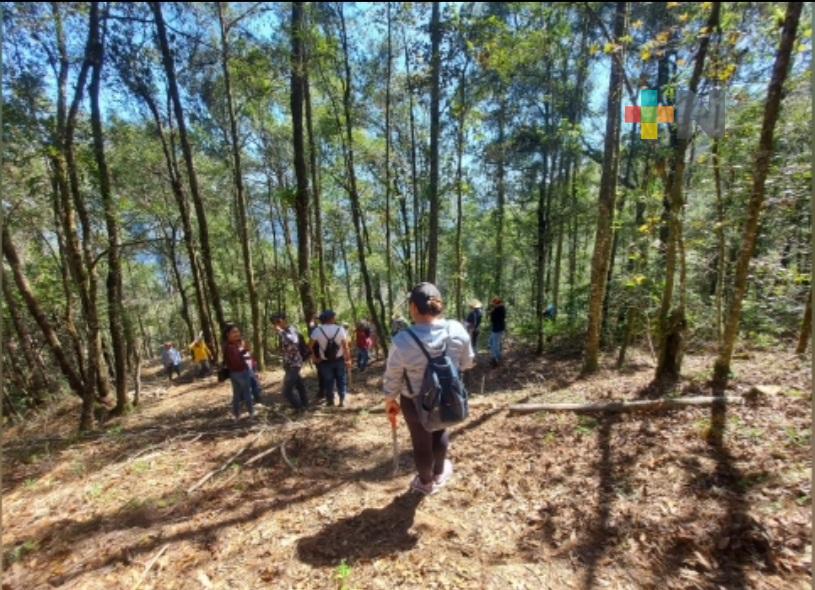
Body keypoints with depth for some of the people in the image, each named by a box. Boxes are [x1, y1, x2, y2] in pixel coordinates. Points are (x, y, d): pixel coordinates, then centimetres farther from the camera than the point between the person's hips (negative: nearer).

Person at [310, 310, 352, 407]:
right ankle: (342, 401, 15)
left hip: (325, 362, 0)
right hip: (339, 360, 0)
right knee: (341, 380, 14)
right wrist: (348, 360, -3)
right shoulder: (340, 329, -13)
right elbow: (346, 347, -13)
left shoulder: (317, 331, -12)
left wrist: (314, 357, 3)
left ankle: (330, 401, 25)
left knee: (328, 381, 14)